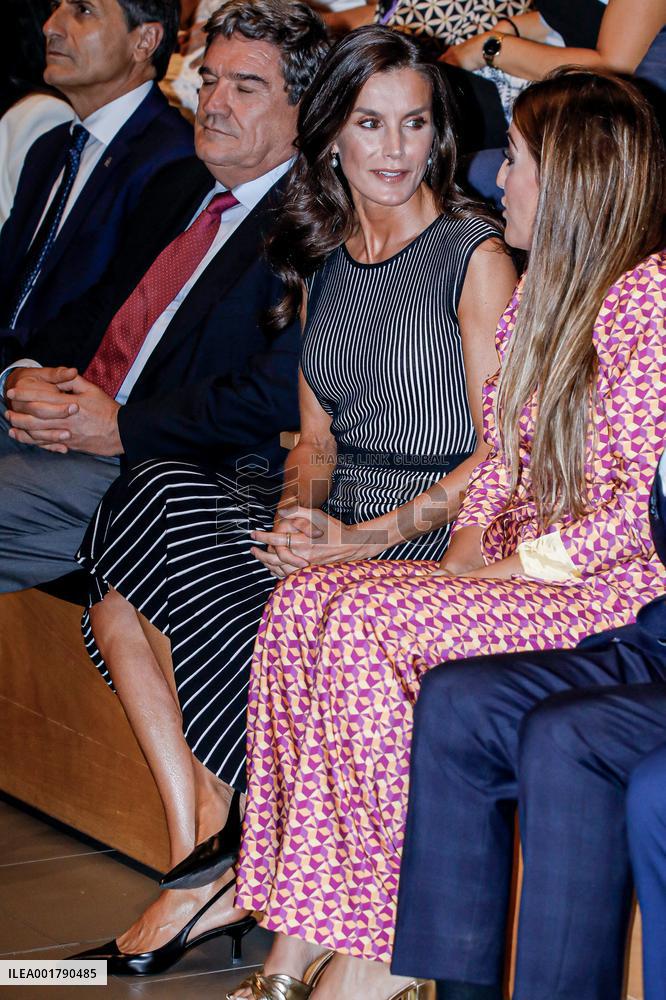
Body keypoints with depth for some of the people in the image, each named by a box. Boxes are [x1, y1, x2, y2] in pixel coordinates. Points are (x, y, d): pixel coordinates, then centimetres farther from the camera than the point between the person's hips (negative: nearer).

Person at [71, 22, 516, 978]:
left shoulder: (475, 257, -6)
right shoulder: (323, 262, 15)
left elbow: (499, 454, -11)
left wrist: (365, 538, -20)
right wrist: (305, 512, -6)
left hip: (428, 538, -6)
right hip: (335, 530, 7)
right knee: (121, 579, -14)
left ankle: (217, 852, -2)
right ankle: (199, 851, -12)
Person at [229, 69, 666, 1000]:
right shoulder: (542, 287, 17)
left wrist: (510, 568, -16)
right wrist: (465, 548, 1)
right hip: (521, 563, 9)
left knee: (365, 621, -25)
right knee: (301, 602, -12)